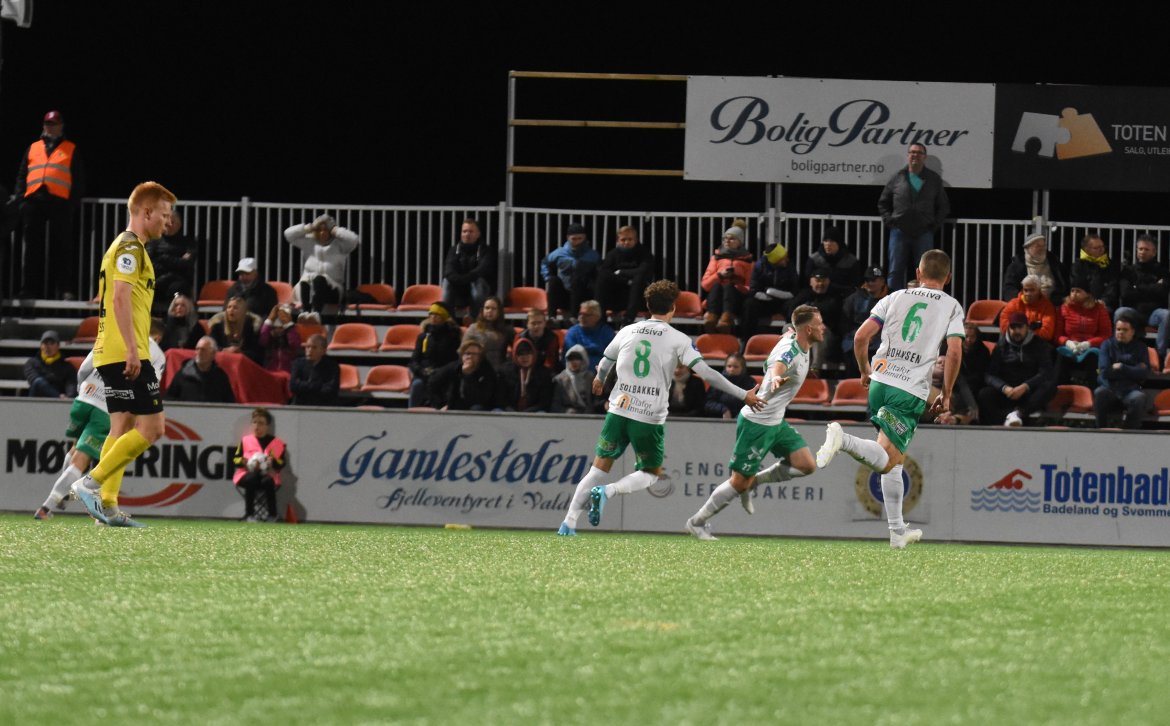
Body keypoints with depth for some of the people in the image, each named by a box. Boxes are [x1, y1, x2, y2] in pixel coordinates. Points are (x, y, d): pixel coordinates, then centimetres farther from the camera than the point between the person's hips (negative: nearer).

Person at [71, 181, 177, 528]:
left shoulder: (123, 247, 22)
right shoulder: (130, 248, -9)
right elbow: (120, 298, -19)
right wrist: (133, 349, -23)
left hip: (112, 355, 10)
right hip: (126, 354, -10)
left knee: (123, 428, 7)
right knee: (152, 426, -10)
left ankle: (108, 506, 2)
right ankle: (91, 483, -13)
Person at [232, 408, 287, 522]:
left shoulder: (276, 443, 11)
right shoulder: (246, 440, 14)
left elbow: (282, 463, 5)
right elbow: (235, 459, 10)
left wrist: (273, 462, -17)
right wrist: (243, 461, -13)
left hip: (268, 474, -1)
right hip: (247, 474, 1)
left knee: (268, 482, -37)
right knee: (251, 479, -37)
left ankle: (272, 515, -23)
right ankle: (249, 514, -30)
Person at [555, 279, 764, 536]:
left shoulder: (627, 332, 8)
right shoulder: (678, 340, -3)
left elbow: (605, 364, 25)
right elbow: (706, 373, -10)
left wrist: (599, 380, 49)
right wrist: (743, 395, -6)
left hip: (618, 411, 3)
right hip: (650, 419, -3)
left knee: (600, 468, 11)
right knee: (651, 474, 13)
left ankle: (569, 523, 2)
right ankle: (607, 492, -13)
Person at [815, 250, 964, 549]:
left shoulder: (896, 297, 13)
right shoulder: (951, 306, 6)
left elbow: (861, 336, 6)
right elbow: (954, 352, -6)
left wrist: (865, 372, 22)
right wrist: (946, 396, 4)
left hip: (879, 381, 5)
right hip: (911, 392, -5)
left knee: (893, 460, 18)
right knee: (886, 462, -10)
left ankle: (897, 530, 21)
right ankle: (843, 439, -36)